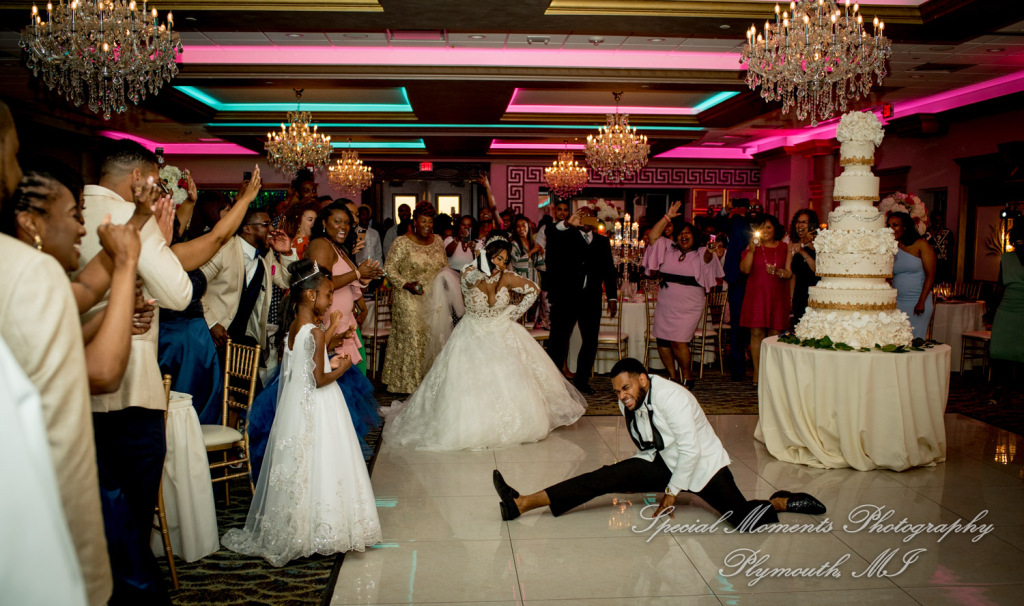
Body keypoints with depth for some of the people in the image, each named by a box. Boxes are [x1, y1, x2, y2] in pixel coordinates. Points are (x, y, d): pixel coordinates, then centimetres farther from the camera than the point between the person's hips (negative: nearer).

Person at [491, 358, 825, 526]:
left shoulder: (671, 398, -27)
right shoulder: (628, 403, -4)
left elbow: (690, 449, -24)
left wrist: (672, 491, -16)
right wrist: (645, 482, 14)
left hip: (701, 462, -5)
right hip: (662, 461, 6)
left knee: (743, 520, -24)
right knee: (609, 475, -15)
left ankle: (782, 502, 10)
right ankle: (522, 503, -22)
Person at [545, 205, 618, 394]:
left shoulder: (602, 241, 17)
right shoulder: (566, 236, 7)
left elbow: (609, 270, 17)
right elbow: (551, 236, -14)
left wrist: (612, 297, 11)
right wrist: (567, 223, -31)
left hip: (591, 300, 4)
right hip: (566, 297, -4)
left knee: (590, 341, 7)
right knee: (559, 338, -4)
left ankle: (581, 380, 19)